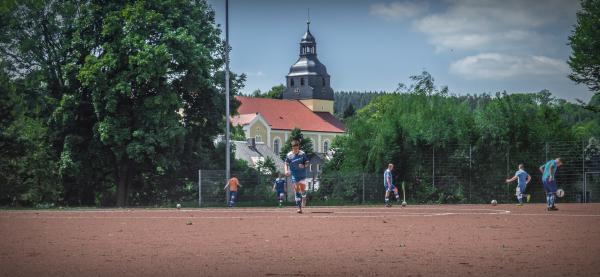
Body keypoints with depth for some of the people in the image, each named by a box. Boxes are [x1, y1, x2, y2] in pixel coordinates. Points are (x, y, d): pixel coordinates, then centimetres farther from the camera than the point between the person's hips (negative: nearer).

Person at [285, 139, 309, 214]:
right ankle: (299, 207, -1)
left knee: (302, 189, -1)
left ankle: (304, 198, 36)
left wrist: (303, 166, -18)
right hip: (294, 175, 0)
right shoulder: (289, 155, -4)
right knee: (296, 190, -3)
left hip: (302, 174, 0)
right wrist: (286, 170, -11)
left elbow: (307, 163, 3)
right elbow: (286, 164, 6)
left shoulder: (302, 154, -5)